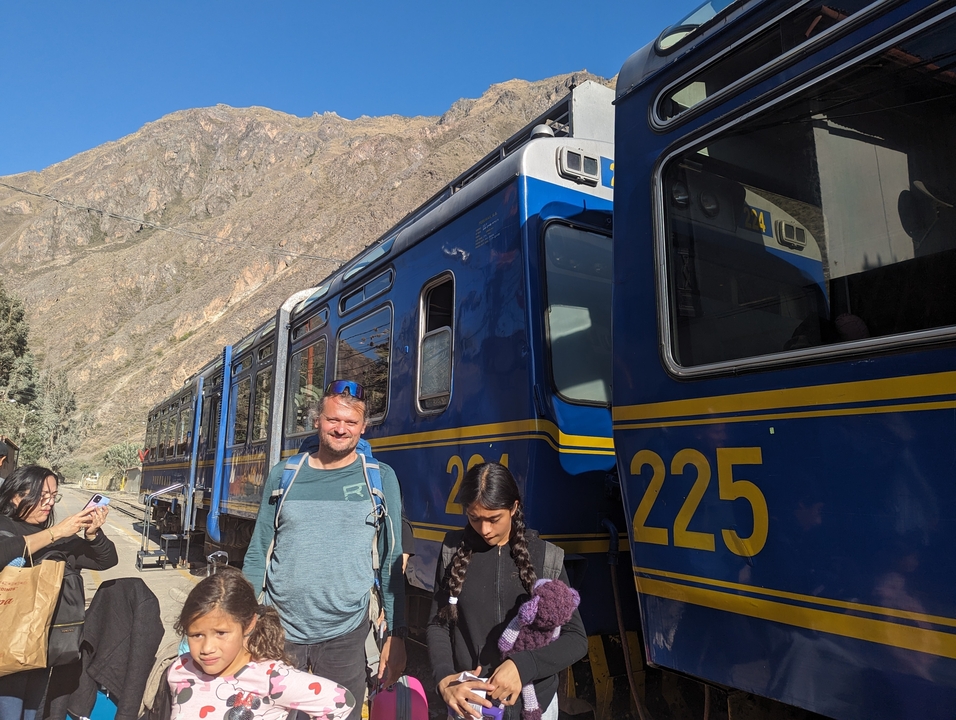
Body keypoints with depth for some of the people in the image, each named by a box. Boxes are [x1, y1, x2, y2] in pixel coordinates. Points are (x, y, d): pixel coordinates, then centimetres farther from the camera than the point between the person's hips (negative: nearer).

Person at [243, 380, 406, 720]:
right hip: (278, 630, 2)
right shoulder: (284, 475, 1)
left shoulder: (380, 479, -4)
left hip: (344, 636, -1)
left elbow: (391, 563, -1)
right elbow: (258, 555, 6)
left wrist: (396, 635, -3)